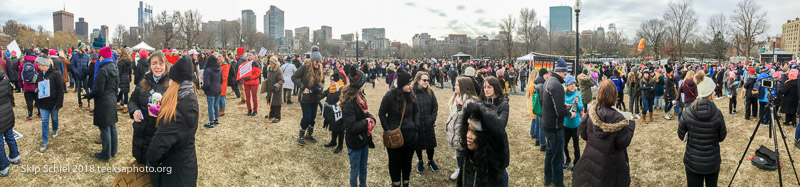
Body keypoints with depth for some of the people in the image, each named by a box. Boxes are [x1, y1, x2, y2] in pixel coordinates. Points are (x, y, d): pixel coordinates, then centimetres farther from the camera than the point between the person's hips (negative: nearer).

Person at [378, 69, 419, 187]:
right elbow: (381, 113, -6)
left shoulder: (411, 95, -3)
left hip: (410, 134, 4)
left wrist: (416, 126, 3)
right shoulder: (390, 95, -15)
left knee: (407, 161, 14)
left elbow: (416, 111, 12)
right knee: (395, 161, 11)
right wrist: (387, 129, -9)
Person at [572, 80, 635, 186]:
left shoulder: (591, 111, -12)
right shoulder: (617, 119, -24)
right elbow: (623, 143, -15)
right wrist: (631, 125, -5)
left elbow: (582, 133, -4)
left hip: (590, 158, 4)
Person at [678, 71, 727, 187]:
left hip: (692, 161, 0)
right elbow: (721, 138, 0)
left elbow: (681, 136, -3)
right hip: (712, 161, 0)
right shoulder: (717, 114, -13)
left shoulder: (687, 112, -13)